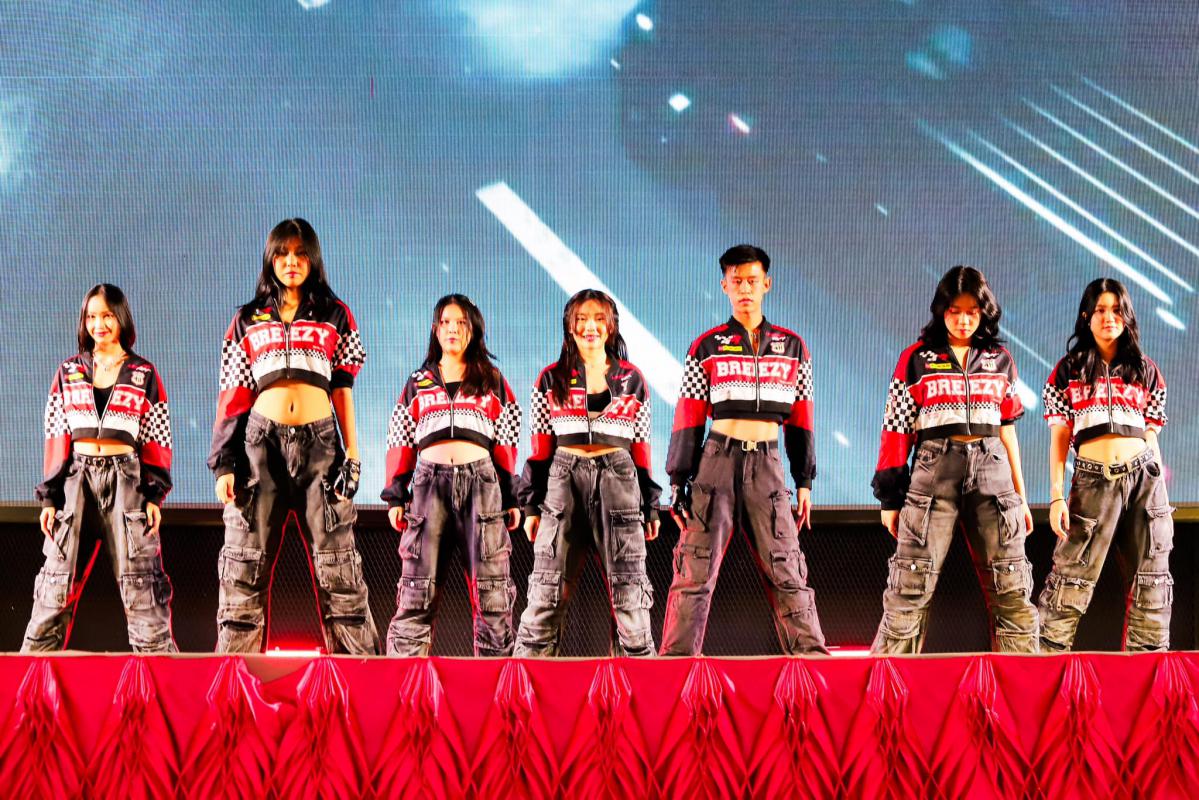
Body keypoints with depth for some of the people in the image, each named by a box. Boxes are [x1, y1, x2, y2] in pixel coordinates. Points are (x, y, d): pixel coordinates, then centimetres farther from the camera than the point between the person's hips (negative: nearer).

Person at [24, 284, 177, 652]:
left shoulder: (144, 375, 7)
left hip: (126, 481, -2)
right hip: (76, 480, 2)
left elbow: (157, 440, 5)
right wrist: (50, 497, 2)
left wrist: (154, 495, -5)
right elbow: (56, 438, 9)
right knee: (57, 584, 1)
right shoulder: (68, 373, 12)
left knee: (139, 583, -4)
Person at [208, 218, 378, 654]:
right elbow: (232, 396, 10)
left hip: (319, 443, -1)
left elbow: (343, 390, 11)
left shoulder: (335, 315, 13)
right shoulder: (248, 319, 14)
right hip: (261, 443, 1)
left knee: (338, 566, -4)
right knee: (245, 569, -1)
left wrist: (352, 455, 1)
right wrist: (223, 464, 1)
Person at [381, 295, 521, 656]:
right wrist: (395, 496, 5)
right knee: (418, 590, -4)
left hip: (481, 482, 0)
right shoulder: (418, 382, 18)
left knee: (491, 590, -4)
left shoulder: (492, 382, 16)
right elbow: (400, 443, 14)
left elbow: (507, 444, 11)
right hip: (429, 481, 1)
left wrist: (511, 499, 3)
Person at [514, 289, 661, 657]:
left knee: (629, 588, -2)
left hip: (618, 484, 0)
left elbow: (641, 448, 11)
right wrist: (531, 505, 2)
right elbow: (540, 447, 8)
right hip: (563, 484, 0)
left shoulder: (632, 380, 11)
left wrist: (650, 507, 8)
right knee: (548, 591, -1)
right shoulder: (551, 379, 9)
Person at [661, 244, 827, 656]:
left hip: (767, 467, 1)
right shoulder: (707, 348, 5)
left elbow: (800, 422, 13)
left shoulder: (792, 348, 11)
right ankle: (676, 660, -1)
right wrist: (678, 482, -1)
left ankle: (812, 654, 1)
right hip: (717, 461, -1)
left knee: (786, 571, -1)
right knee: (695, 571, -4)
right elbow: (688, 421, 4)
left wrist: (805, 483, 8)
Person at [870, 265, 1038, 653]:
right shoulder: (917, 359, 4)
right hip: (932, 472, -2)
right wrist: (890, 499, -1)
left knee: (1011, 588, 1)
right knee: (912, 587, -4)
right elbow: (896, 431, 3)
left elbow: (1006, 429, 16)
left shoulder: (1000, 360, 12)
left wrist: (1020, 496, 13)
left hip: (991, 472, 3)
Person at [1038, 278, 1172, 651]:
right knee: (1071, 578, -7)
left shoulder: (1145, 370, 14)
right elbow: (1059, 437, 4)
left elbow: (1152, 434, 15)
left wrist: (1160, 493, 9)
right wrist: (1057, 495, -5)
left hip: (1144, 478, 2)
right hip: (1093, 479, -2)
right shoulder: (1069, 370, 9)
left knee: (1150, 580, 2)